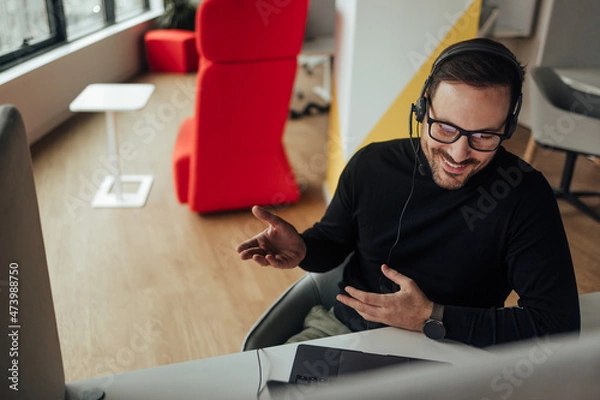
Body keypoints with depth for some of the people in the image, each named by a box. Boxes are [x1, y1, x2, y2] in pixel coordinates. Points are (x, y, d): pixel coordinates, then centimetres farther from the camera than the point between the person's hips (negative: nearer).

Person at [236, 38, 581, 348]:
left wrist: (431, 318, -24)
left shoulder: (525, 195, -18)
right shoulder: (371, 165, -8)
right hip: (344, 330, 3)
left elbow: (559, 323, -21)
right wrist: (303, 248, -18)